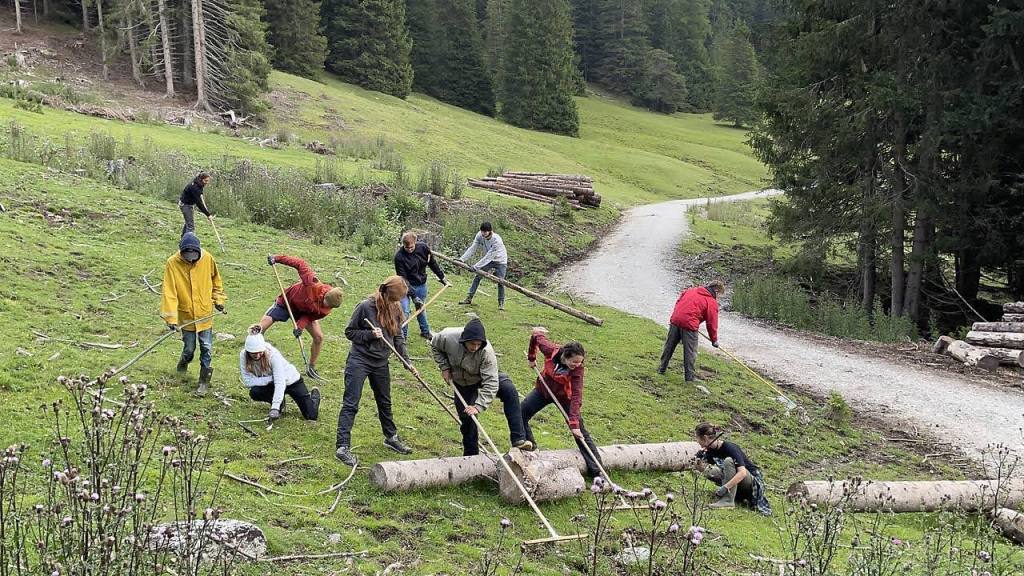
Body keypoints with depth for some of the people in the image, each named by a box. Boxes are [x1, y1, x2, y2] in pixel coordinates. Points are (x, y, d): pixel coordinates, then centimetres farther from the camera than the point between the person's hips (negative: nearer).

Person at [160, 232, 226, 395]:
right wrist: (171, 317, -22)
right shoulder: (173, 263, -17)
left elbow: (216, 279, 9)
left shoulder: (207, 259, -11)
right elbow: (169, 292, -18)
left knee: (206, 349, 1)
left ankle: (204, 381, 15)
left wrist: (218, 299, 8)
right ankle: (183, 363, 45)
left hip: (205, 313, 1)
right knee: (189, 348, 11)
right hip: (186, 315, -1)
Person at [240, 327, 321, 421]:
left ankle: (314, 395, 26)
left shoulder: (273, 354, -33)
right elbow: (247, 381, -23)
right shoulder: (243, 356, -24)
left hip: (291, 380, -3)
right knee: (254, 392, -31)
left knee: (311, 416, -12)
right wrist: (270, 379, -33)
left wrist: (274, 408, -47)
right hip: (271, 385, 3)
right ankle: (280, 403, 2)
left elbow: (280, 383, -38)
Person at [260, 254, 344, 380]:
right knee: (260, 329, -11)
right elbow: (300, 264, -29)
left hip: (303, 312, 3)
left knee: (319, 337, -8)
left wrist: (301, 326, -31)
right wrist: (277, 259, -26)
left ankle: (311, 368, 11)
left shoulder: (327, 310, -26)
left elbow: (311, 315, -13)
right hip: (286, 303, -3)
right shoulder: (312, 283, -41)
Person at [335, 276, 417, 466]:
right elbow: (349, 332, -8)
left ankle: (391, 437, 39)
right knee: (350, 405, -7)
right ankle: (342, 447, -7)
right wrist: (370, 334, -22)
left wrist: (407, 362, 1)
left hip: (380, 363, 6)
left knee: (385, 403, 21)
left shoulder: (395, 310, 0)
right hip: (359, 361, -6)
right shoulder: (366, 306, -17)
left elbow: (398, 338, 8)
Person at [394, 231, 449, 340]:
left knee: (421, 309, 18)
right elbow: (403, 278, -23)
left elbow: (433, 263, 4)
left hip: (421, 285, 4)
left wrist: (442, 277, 10)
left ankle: (425, 331, 36)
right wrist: (413, 296, -26)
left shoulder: (423, 248, -14)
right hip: (406, 286, -4)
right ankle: (403, 335, 3)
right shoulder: (399, 256, -24)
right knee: (404, 311, -11)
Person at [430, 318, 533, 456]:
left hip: (485, 377, -2)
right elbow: (434, 346, -4)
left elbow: (490, 384, -36)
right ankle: (471, 455, 24)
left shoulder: (486, 352, -36)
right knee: (466, 418, 1)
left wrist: (479, 406, -42)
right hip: (461, 382, 2)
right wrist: (444, 367, -12)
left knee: (509, 391, -28)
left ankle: (518, 439, -29)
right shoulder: (448, 338, -29)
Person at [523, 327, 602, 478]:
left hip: (563, 396, -3)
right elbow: (536, 335, -12)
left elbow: (576, 397, -35)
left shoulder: (578, 369, -33)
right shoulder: (551, 351, -30)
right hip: (543, 390, 3)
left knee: (580, 432, -6)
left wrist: (574, 423, -40)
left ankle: (597, 472, -4)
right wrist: (531, 357, 0)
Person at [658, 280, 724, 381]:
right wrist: (714, 340, 13)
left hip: (675, 320, 6)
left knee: (669, 346, 18)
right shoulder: (712, 303, 1)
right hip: (689, 324, -6)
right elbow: (711, 323, 2)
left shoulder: (692, 290, 18)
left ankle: (662, 368, 30)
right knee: (690, 351, 4)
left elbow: (679, 301, 22)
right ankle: (690, 376, 8)